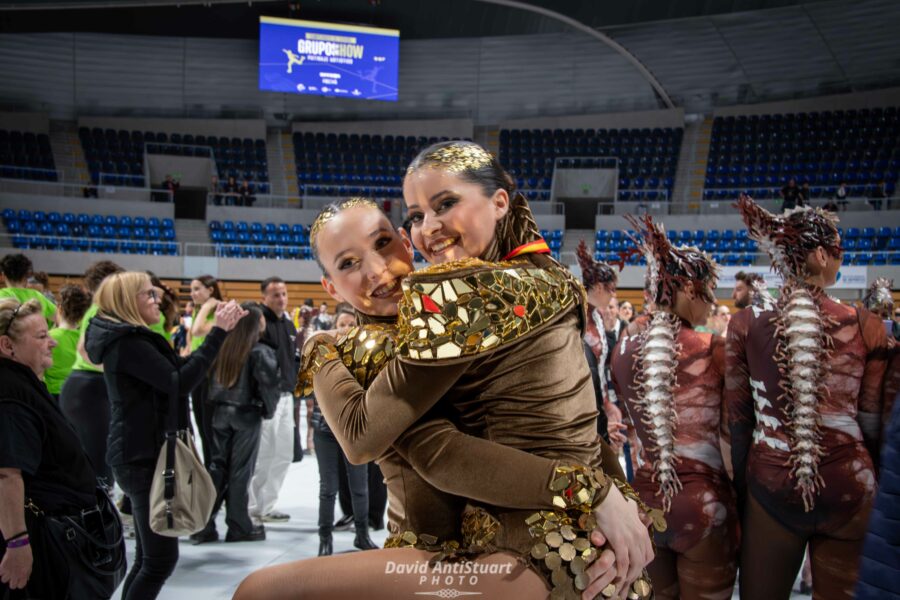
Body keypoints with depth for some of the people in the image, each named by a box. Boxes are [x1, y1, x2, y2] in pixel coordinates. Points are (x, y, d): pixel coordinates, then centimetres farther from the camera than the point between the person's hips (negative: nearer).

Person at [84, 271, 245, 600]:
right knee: (162, 557, -7)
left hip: (144, 453, 10)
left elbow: (179, 367, 18)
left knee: (148, 557, 13)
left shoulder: (130, 339, 15)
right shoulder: (127, 343, -17)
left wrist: (222, 328, 10)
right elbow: (180, 381, -25)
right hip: (143, 457, -10)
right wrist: (218, 332, -21)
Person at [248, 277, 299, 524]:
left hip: (286, 396, 8)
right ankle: (254, 507, 11)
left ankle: (267, 505, 22)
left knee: (284, 454, 11)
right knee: (264, 455, -3)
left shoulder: (289, 324, 16)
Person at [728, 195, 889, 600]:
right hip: (849, 490, 0)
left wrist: (742, 491, 8)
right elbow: (873, 426, -2)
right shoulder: (866, 327, -5)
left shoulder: (745, 325, -5)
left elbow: (738, 422, -1)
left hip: (771, 486, 1)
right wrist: (877, 491, 12)